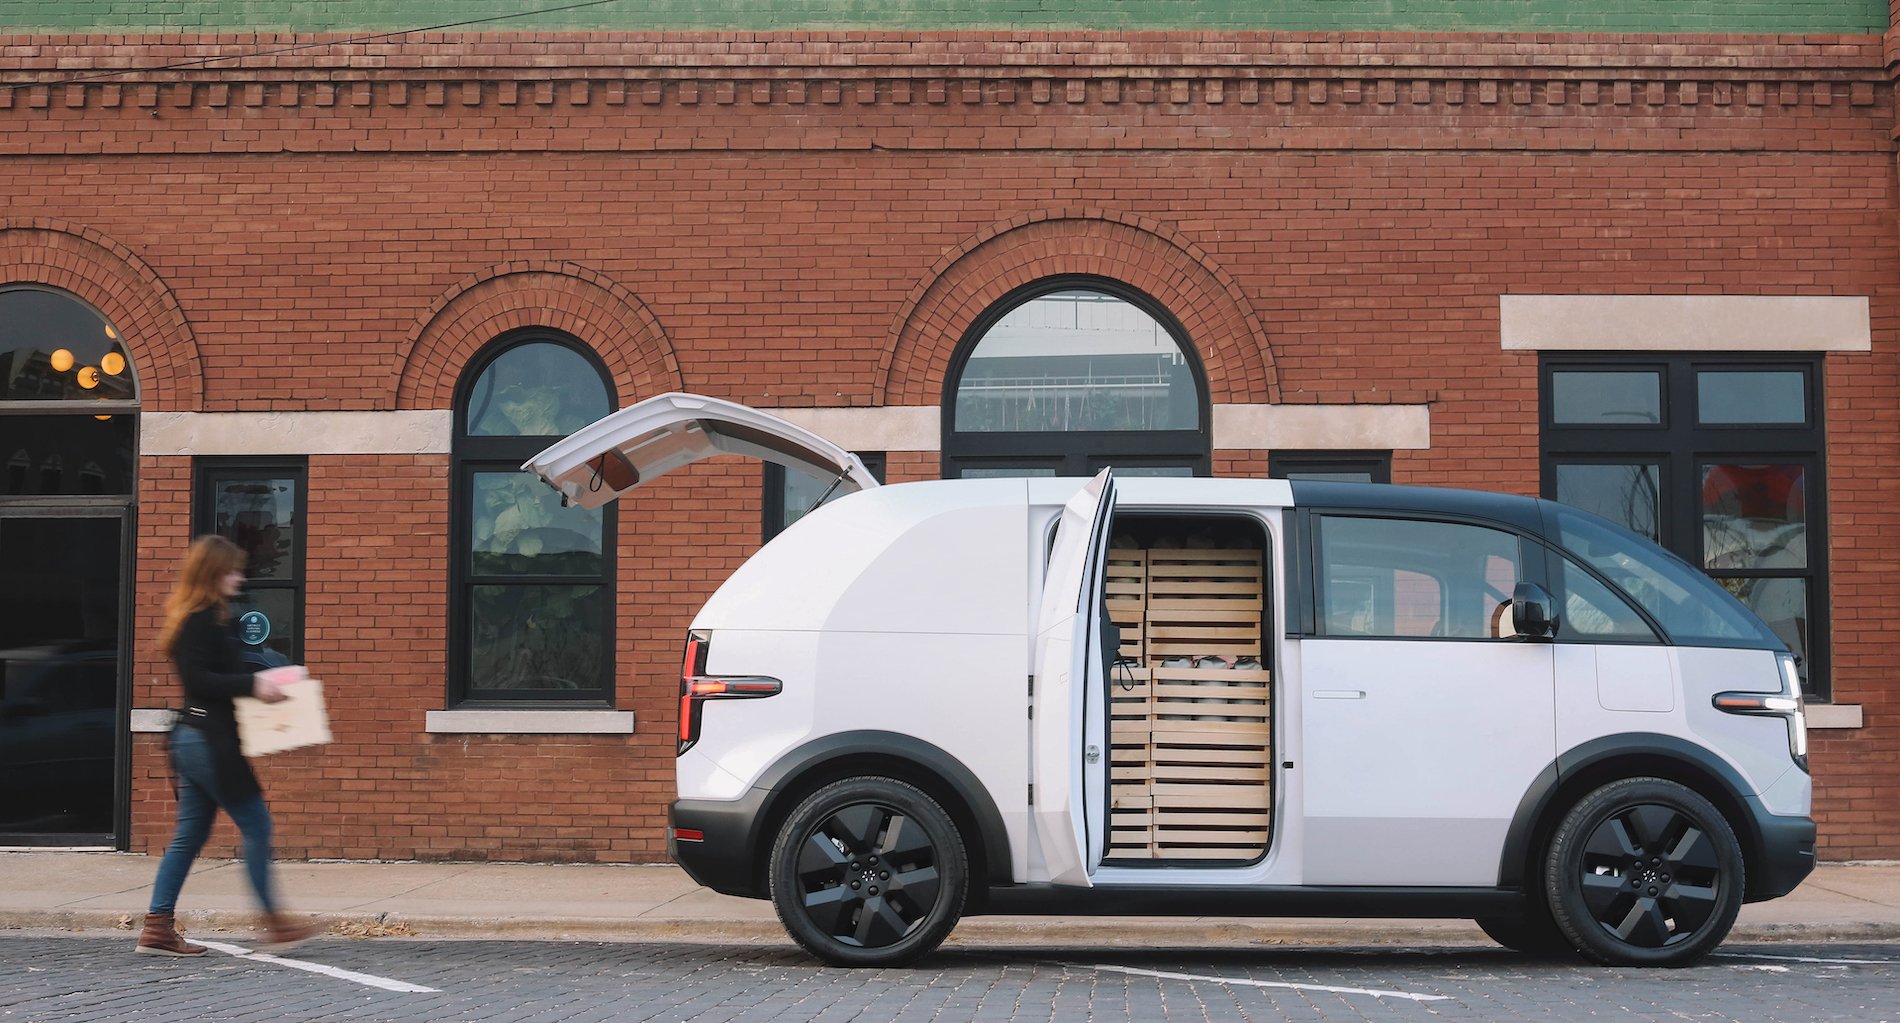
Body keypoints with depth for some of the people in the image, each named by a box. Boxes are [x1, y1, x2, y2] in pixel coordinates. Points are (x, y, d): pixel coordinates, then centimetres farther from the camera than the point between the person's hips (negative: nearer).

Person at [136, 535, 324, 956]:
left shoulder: (205, 617, 17)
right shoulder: (202, 621, -14)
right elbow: (198, 679, -22)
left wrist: (256, 684, 13)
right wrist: (252, 684, -24)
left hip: (193, 741, 11)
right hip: (210, 742, -11)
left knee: (189, 835, 11)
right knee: (256, 825, -5)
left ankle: (158, 929, 12)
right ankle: (274, 925, 0)